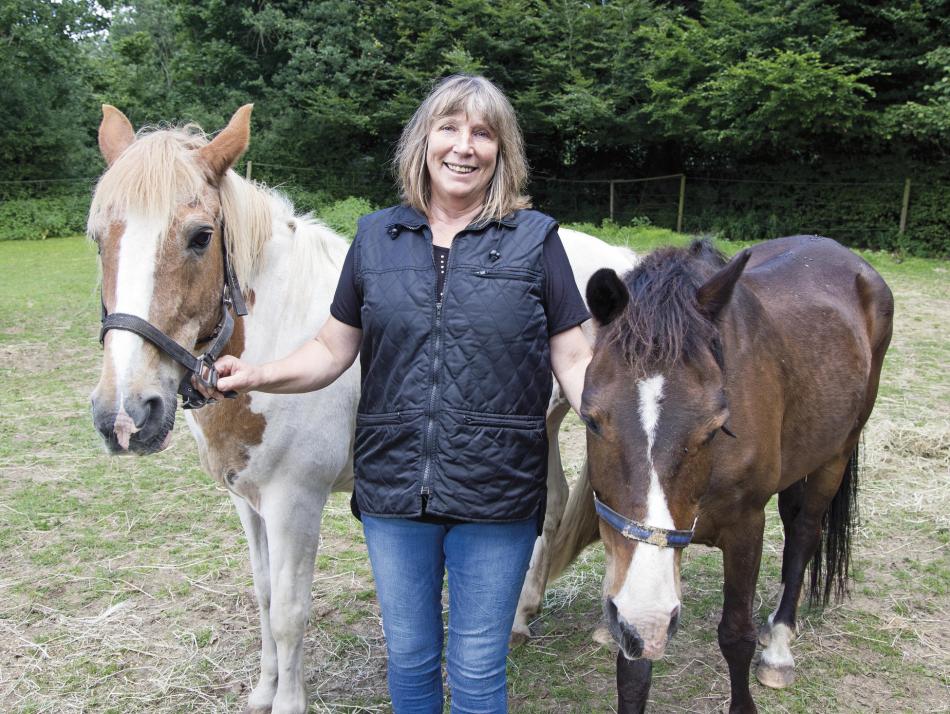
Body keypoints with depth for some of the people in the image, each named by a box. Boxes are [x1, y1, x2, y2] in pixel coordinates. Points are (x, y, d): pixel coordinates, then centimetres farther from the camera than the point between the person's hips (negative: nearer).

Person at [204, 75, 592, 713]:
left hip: (497, 493, -2)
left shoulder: (535, 240, -3)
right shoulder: (376, 237, 4)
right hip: (393, 488, 3)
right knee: (408, 657, 20)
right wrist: (256, 375, -9)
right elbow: (333, 350, 7)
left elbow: (575, 359, -2)